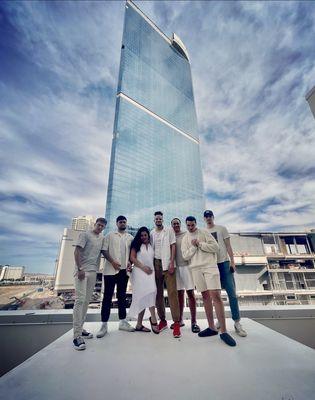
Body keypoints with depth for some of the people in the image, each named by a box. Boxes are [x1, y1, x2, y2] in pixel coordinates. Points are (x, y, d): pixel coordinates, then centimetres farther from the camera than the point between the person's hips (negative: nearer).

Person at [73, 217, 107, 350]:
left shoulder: (102, 238, 13)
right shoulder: (85, 234, -5)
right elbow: (76, 251, -10)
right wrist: (79, 269, -17)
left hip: (93, 272, 6)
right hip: (82, 271, -6)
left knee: (86, 301, 12)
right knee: (80, 300, -9)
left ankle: (80, 328, 25)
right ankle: (77, 335, -3)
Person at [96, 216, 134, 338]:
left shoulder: (130, 237, 11)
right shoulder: (110, 235, 4)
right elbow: (104, 250, -3)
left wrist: (130, 262, -6)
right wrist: (112, 261, -15)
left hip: (124, 270, 3)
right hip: (111, 269, -3)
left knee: (122, 296, 12)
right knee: (107, 296, 2)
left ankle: (123, 321, 22)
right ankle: (104, 324, 12)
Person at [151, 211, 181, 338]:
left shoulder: (169, 231, 3)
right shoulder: (151, 233, 10)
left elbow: (173, 247, -2)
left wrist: (172, 263, -11)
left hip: (168, 263, -3)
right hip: (156, 264, 3)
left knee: (172, 292, -6)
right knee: (158, 293, 8)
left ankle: (176, 323, 0)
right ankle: (162, 320, 20)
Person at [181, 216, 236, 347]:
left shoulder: (205, 233, 3)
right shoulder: (185, 239, 11)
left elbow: (215, 247, -5)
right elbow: (185, 256, 5)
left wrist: (200, 244, -10)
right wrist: (193, 246, -8)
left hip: (210, 266, -3)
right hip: (196, 268, 3)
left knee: (216, 295, -10)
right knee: (205, 296, 9)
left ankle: (223, 331, -3)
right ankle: (211, 327, 19)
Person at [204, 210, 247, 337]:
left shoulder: (221, 228, 4)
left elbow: (228, 246, 0)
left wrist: (232, 262, -7)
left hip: (224, 263, -2)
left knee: (232, 293, -2)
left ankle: (237, 322, 10)